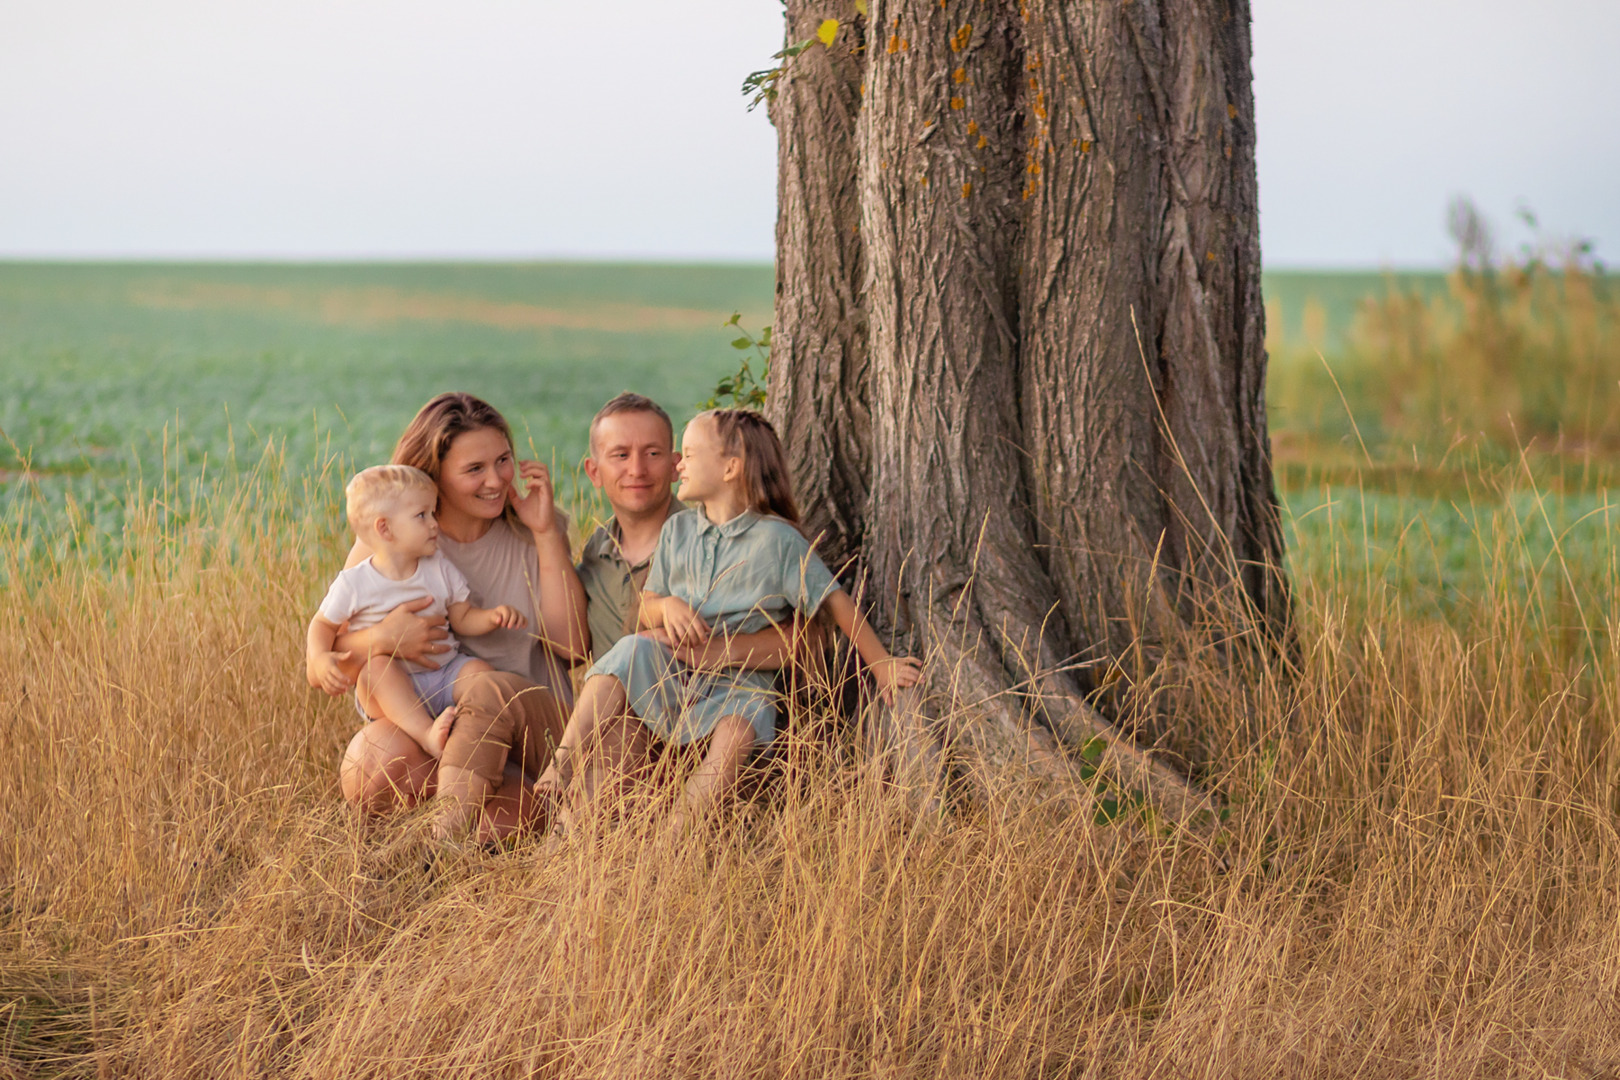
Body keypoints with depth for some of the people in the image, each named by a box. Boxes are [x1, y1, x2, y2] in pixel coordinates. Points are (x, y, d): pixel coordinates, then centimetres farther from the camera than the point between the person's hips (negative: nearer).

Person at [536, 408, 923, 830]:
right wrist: (667, 607, -12)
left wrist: (882, 665, -2)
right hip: (670, 672, 4)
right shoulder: (678, 529, 13)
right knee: (633, 650, -28)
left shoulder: (777, 540, -1)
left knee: (738, 729, -37)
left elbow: (835, 602, 0)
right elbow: (647, 606, 14)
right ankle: (561, 765, -34)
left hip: (738, 681, -4)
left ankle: (678, 827, -47)